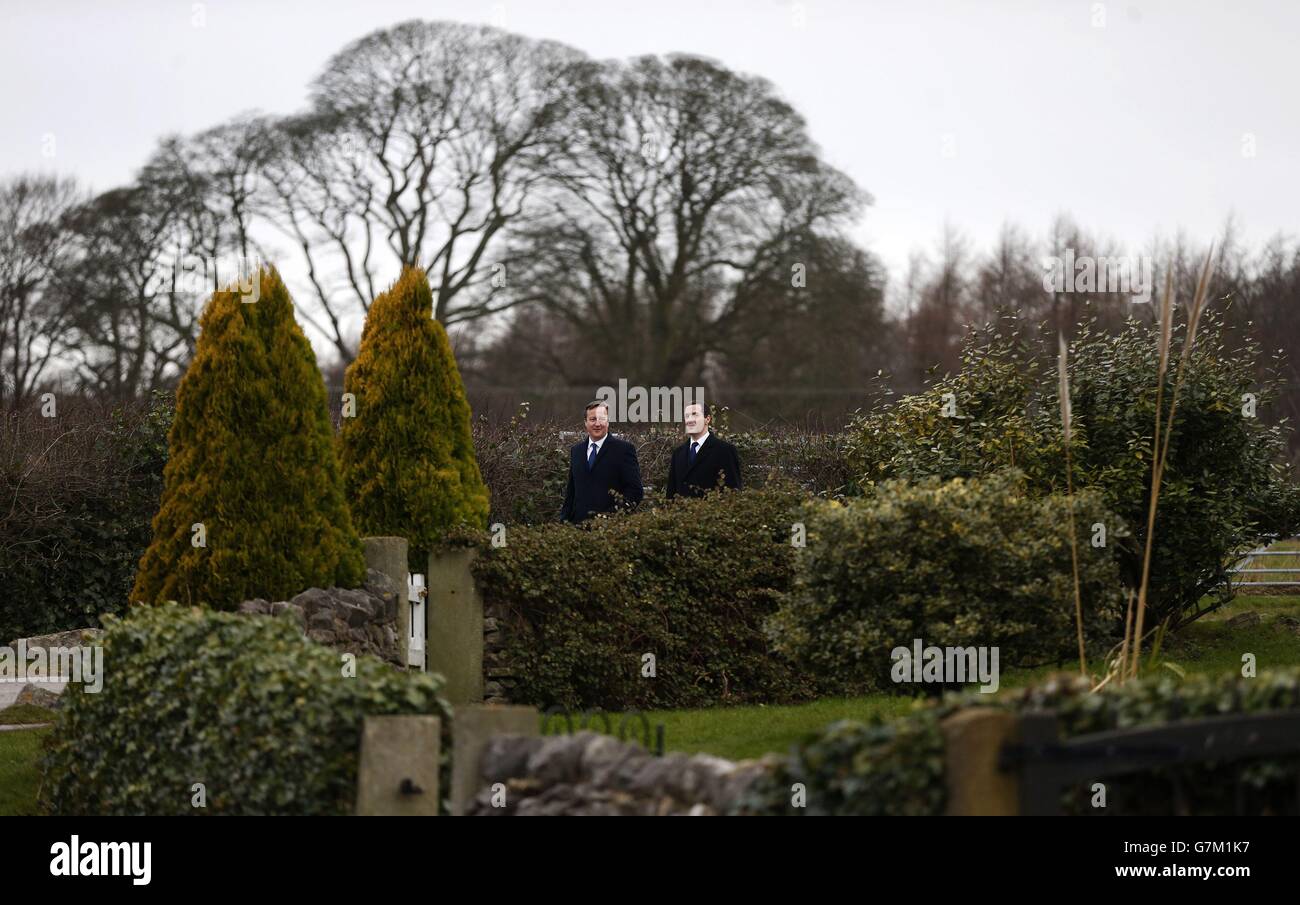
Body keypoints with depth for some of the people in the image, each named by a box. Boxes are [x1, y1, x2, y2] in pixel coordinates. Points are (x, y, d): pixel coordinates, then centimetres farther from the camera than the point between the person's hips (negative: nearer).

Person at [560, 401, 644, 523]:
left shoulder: (624, 449, -2)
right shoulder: (576, 450, 15)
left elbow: (635, 490, -7)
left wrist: (613, 515, -16)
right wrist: (564, 521, 8)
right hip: (579, 524, 4)